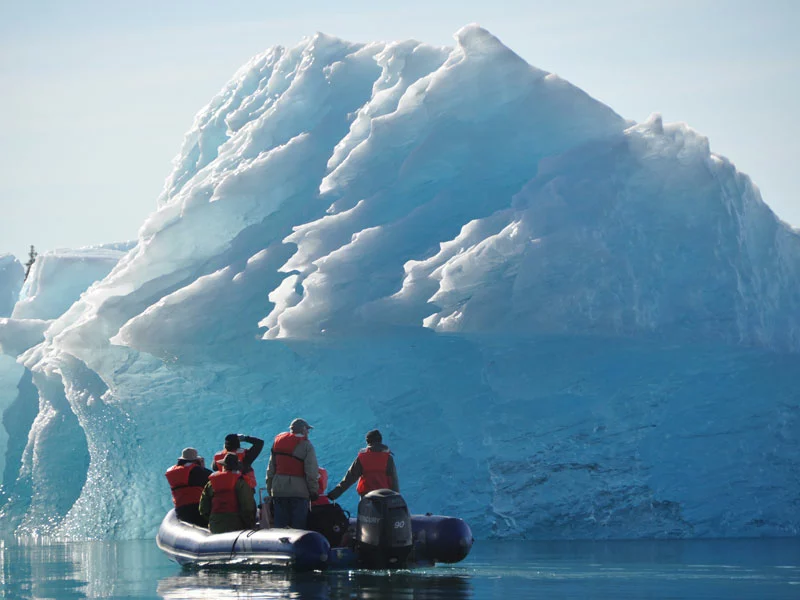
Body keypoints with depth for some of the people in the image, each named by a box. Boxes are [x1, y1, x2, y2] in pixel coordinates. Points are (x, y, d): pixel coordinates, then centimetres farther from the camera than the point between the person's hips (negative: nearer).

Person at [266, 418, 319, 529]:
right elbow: (311, 471, -10)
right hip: (299, 491, -4)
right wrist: (313, 491, -2)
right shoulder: (306, 445, -4)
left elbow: (270, 469, 12)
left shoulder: (277, 442, 12)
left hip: (278, 490, 4)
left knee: (279, 527, 7)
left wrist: (269, 489, 15)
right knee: (298, 528, -2)